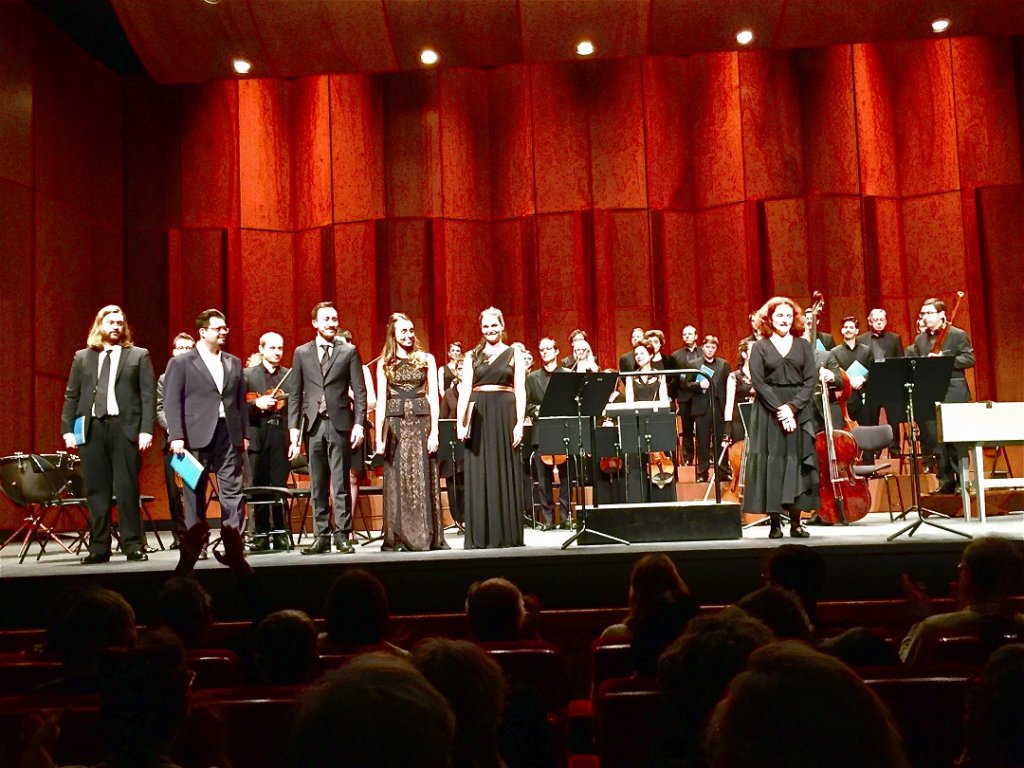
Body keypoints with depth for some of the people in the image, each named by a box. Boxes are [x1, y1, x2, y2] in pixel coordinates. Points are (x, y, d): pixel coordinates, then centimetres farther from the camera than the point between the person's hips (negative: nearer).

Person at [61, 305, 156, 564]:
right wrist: (68, 429, 2)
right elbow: (71, 396, 13)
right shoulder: (82, 357, 15)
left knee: (127, 489, -2)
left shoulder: (139, 356, 8)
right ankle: (99, 547, 10)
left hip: (124, 427, -2)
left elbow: (148, 395, 1)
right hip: (92, 427, 3)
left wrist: (146, 429, -9)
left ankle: (132, 546, 3)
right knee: (96, 491, 4)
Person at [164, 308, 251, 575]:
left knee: (233, 493, -1)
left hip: (229, 435, 3)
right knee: (195, 494, 5)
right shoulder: (181, 363, 2)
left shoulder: (234, 363, 15)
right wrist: (177, 436, -11)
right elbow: (172, 403, -4)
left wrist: (245, 434, 10)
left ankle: (233, 550, 3)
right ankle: (192, 548, 14)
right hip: (197, 436, -3)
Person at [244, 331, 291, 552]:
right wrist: (256, 403, -16)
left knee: (280, 487, 2)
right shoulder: (247, 375, 8)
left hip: (282, 436, 1)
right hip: (258, 436, 0)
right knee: (258, 488, 3)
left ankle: (280, 534, 9)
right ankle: (261, 535, 11)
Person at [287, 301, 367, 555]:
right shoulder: (302, 352, 10)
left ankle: (343, 536, 5)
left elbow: (359, 391, 3)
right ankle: (321, 536, 12)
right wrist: (294, 427, 2)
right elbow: (295, 393, 9)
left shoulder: (349, 351, 6)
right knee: (317, 486, 6)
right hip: (313, 424, 2)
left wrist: (359, 424, -7)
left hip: (340, 423, -2)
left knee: (341, 484, -1)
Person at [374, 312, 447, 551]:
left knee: (423, 478, 0)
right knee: (396, 479, 2)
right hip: (395, 423, 0)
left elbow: (433, 396, 3)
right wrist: (378, 435, -3)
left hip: (421, 421, 0)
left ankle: (428, 536, 6)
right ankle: (396, 538, 7)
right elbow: (381, 401, 5)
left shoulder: (427, 359, 8)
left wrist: (434, 430, -6)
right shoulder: (384, 363, 8)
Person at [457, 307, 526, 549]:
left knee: (505, 472, 0)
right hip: (479, 416, 1)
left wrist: (520, 423, -8)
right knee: (479, 474, 1)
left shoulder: (514, 354, 7)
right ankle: (480, 536, 5)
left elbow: (520, 391, 2)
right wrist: (461, 422, -7)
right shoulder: (472, 356, 11)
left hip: (505, 414, -1)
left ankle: (508, 534, 6)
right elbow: (465, 390, 5)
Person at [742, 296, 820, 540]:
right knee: (772, 463, -3)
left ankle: (796, 522, 5)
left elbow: (811, 380, 2)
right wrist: (779, 408, -15)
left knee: (797, 462, 0)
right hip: (768, 413, -2)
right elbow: (757, 382, -5)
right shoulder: (760, 347, 4)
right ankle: (774, 522, 1)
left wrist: (792, 406, -11)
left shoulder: (803, 345, 10)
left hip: (798, 411, 2)